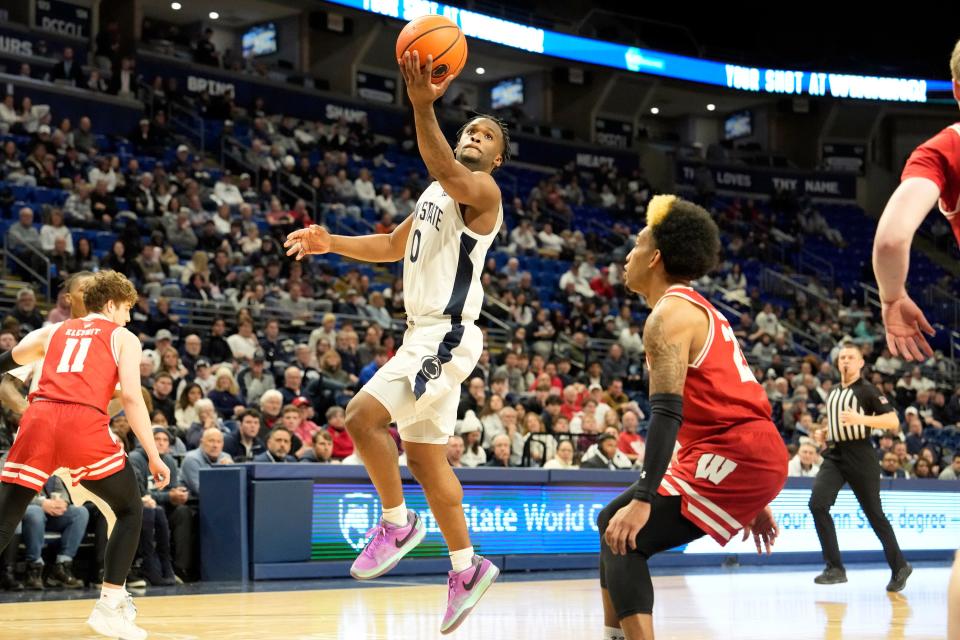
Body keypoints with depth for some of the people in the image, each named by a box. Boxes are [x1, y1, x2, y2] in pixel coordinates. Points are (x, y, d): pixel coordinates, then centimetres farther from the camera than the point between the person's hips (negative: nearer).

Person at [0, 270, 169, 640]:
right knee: (130, 512, 17)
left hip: (38, 419, 3)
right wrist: (154, 456, 4)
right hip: (84, 423, -3)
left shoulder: (53, 332, 27)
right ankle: (110, 607, 9)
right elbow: (131, 398, 4)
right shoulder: (123, 338, 16)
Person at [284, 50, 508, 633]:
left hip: (448, 335, -10)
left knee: (365, 415, -22)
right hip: (425, 334, 10)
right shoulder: (436, 193, 20)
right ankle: (467, 569, 21)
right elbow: (393, 246, 31)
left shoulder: (482, 190, -8)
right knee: (425, 458, 12)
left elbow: (446, 169, -32)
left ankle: (398, 522, -4)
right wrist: (332, 243, 17)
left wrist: (423, 106, -47)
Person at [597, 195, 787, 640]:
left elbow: (668, 412, -21)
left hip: (733, 456, -10)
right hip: (753, 454, 10)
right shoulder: (698, 311, 22)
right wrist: (753, 501, 26)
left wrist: (643, 499, -27)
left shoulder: (670, 314, -9)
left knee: (624, 541, -12)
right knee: (614, 524, 17)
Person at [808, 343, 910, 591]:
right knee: (818, 504, -15)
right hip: (834, 455, 6)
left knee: (875, 514, 2)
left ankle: (899, 568, 19)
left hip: (859, 456, -6)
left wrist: (861, 419, -25)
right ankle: (835, 568, -13)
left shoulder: (867, 390, -5)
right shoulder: (833, 392, 16)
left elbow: (893, 422, -13)